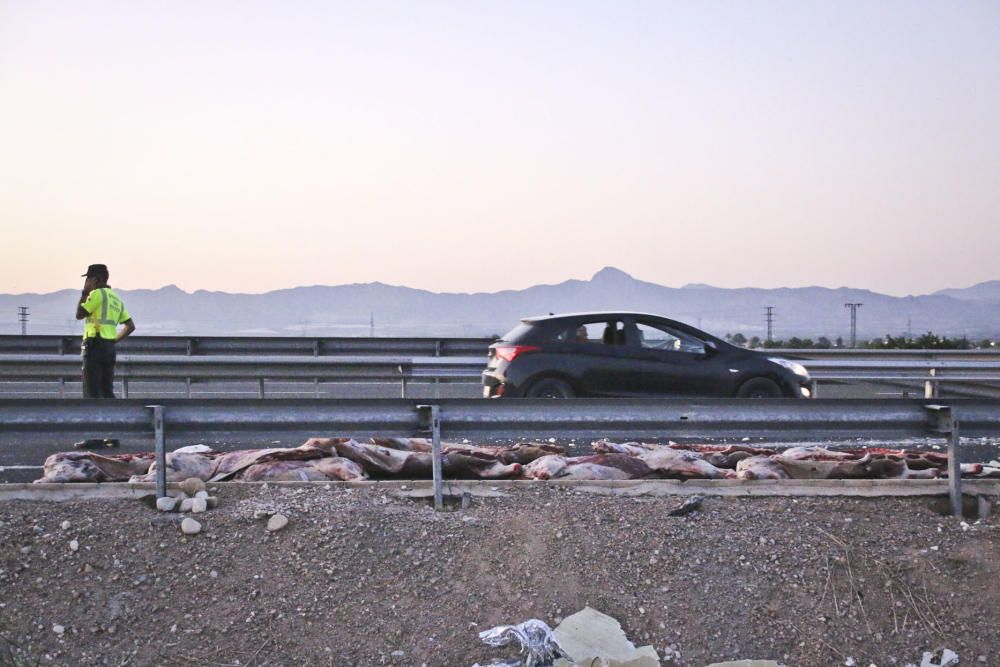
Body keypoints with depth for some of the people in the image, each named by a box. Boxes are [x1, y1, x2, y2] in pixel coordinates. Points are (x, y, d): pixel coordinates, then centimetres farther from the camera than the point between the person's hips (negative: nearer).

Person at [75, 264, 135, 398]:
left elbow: (79, 314, -7)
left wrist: (85, 293, 1)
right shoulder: (116, 298, 19)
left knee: (91, 392, -8)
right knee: (107, 391, 11)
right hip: (110, 348, 8)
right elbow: (131, 326, 19)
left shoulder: (97, 293, -6)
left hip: (95, 347, -8)